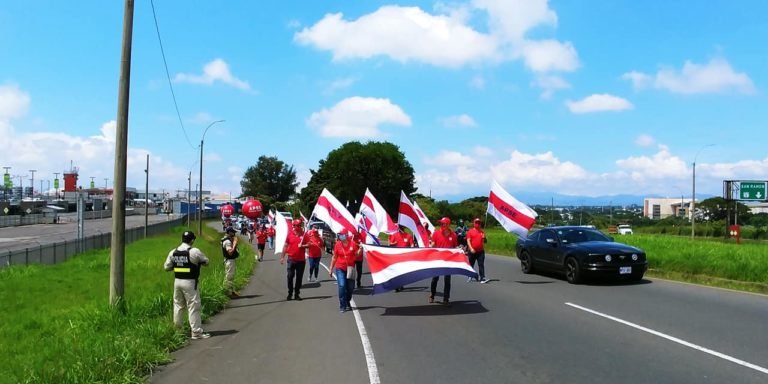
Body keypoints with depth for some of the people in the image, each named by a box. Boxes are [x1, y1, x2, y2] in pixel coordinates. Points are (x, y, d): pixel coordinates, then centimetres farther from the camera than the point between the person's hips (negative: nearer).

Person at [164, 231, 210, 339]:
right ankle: (196, 332, 1)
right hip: (190, 282, -6)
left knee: (178, 304, 19)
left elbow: (167, 267, 10)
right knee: (193, 307, -1)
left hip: (177, 281, 6)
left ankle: (177, 328, 28)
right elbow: (206, 262, -1)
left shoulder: (173, 252, 5)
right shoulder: (194, 252, -13)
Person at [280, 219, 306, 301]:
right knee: (290, 277, 3)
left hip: (301, 260, 0)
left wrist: (303, 246, -16)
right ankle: (290, 294, 13)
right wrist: (282, 257, 3)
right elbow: (285, 246, 6)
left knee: (299, 278, 6)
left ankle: (297, 294, 15)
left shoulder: (304, 234, 1)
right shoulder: (290, 234, 3)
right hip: (291, 259, 0)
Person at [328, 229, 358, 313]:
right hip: (340, 268, -1)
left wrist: (360, 249, -19)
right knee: (342, 286, -13)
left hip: (350, 268, 1)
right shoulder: (337, 244, -4)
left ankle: (348, 303, 33)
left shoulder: (353, 243, -6)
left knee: (350, 287, 9)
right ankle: (342, 306, -4)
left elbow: (357, 254, 0)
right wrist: (331, 269, 5)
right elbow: (334, 257, 4)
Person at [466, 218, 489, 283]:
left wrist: (484, 238, -6)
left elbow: (485, 241, 17)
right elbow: (468, 241, -7)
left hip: (481, 251, 2)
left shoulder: (482, 231, 11)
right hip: (472, 251, -2)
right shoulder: (470, 231, 0)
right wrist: (471, 248, -19)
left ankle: (482, 278, -11)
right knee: (471, 264, 11)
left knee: (481, 265, -6)